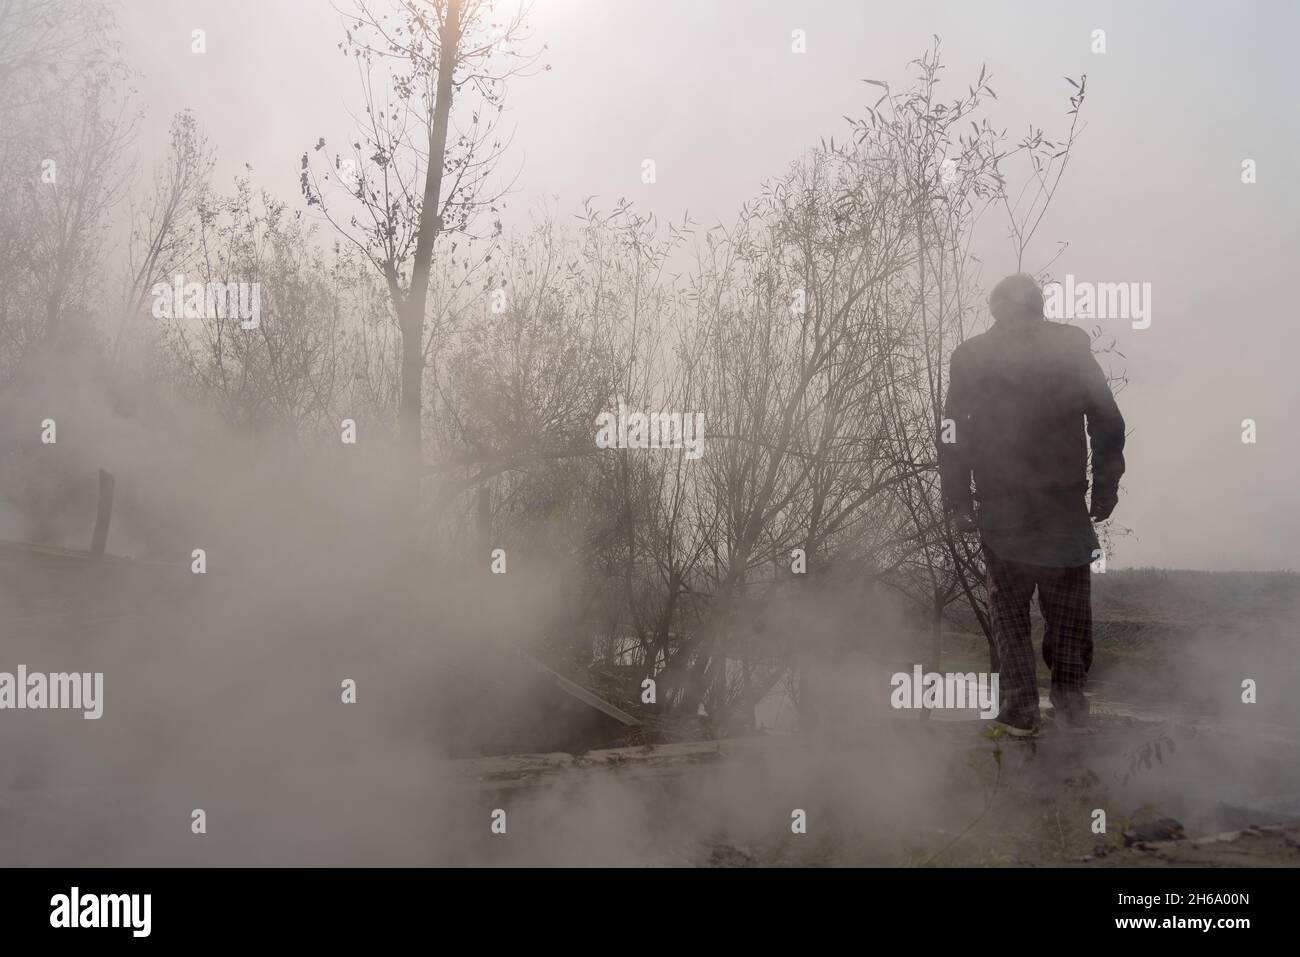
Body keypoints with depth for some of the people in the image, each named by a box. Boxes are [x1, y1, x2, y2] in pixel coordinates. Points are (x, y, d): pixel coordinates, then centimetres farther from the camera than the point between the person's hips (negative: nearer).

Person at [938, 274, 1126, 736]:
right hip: (1066, 505, 0)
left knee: (1009, 608, 10)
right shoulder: (1073, 347, 2)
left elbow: (952, 436, -2)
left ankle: (1020, 711, 11)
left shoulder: (970, 357, 1)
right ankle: (1070, 699, 10)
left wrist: (958, 502, 4)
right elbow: (1109, 424, 1)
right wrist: (1105, 489, 7)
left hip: (1000, 509, 0)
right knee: (1069, 606, 14)